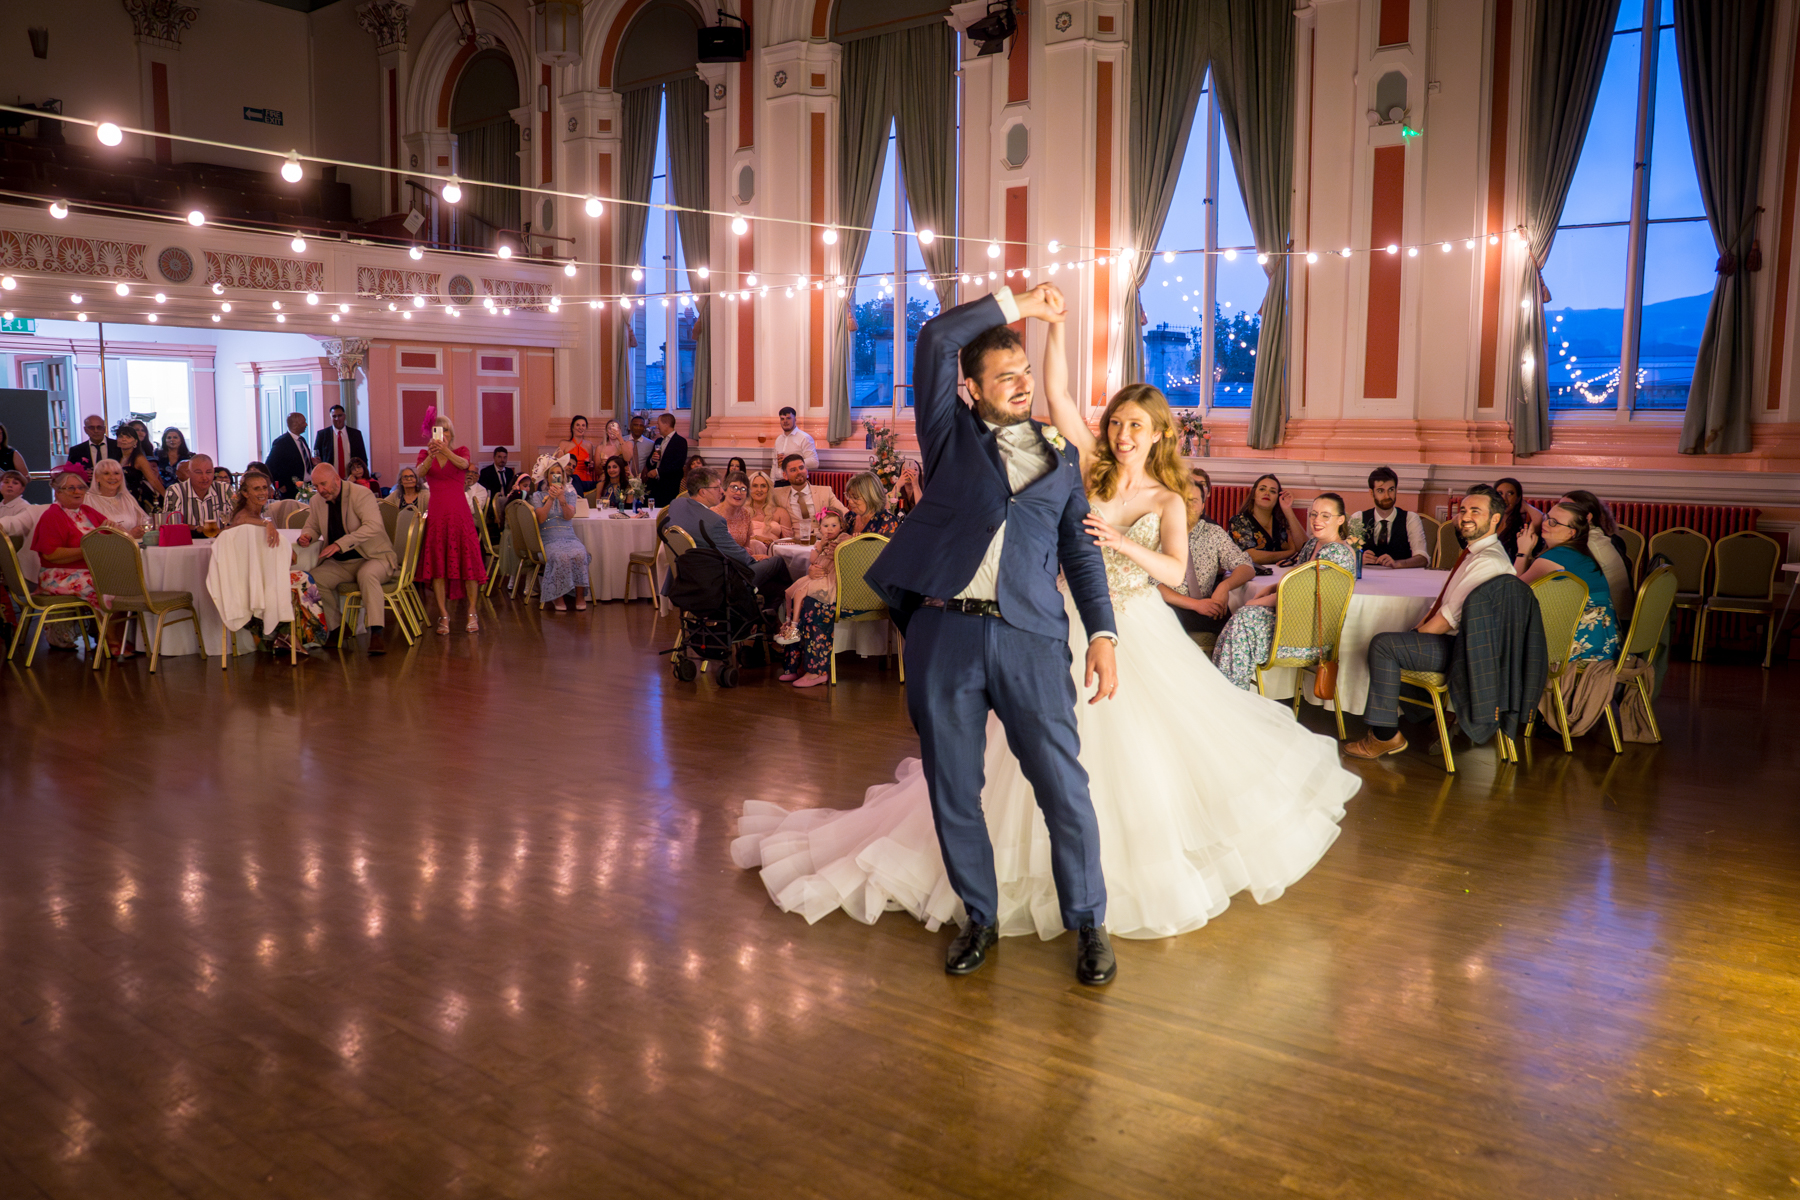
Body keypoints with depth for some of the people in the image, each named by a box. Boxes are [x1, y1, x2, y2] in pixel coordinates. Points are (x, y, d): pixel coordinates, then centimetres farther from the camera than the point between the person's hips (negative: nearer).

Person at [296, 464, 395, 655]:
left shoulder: (362, 495, -14)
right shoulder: (316, 501, 6)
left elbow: (373, 526, -27)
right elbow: (312, 526, 19)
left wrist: (340, 544, -35)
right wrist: (306, 536, -8)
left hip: (373, 557, -6)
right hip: (340, 563, 6)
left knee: (367, 575, -37)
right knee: (313, 578, -18)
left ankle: (377, 632, -36)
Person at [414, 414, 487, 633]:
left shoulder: (461, 451, 8)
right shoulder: (425, 454, 9)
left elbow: (463, 464, -17)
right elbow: (420, 472, -13)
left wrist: (445, 450, -36)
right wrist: (431, 456, -33)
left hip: (460, 512, -1)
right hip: (436, 513, 1)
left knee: (468, 560, -6)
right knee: (437, 563, -3)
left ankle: (472, 613, 2)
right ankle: (443, 615, 2)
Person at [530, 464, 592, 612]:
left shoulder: (570, 493, 15)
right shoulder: (538, 496, 11)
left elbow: (569, 515, -4)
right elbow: (541, 518, -6)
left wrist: (561, 499, -20)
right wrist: (551, 499, -14)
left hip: (569, 537, 2)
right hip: (549, 539, -2)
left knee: (580, 554, -32)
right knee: (561, 556, -35)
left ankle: (580, 596, -21)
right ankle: (558, 596, -20)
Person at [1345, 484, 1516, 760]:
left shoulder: (1488, 561, -19)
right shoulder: (1473, 553, 16)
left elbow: (1451, 618, -21)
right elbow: (1441, 603, 19)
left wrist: (1418, 634, -9)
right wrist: (1418, 628, 4)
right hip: (1455, 643, 11)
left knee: (1383, 645, -18)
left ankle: (1386, 735, -10)